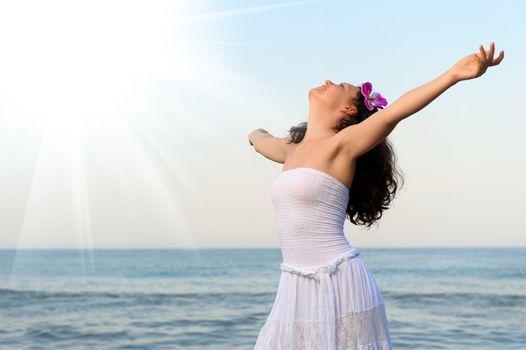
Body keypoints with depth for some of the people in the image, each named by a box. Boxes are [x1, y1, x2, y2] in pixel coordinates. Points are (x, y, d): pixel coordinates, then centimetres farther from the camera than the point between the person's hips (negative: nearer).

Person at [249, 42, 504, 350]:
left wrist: (454, 74, -31)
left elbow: (394, 111, -19)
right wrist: (256, 135, 62)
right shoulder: (292, 150, 16)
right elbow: (261, 140, 38)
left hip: (339, 283, -6)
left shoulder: (343, 144, -5)